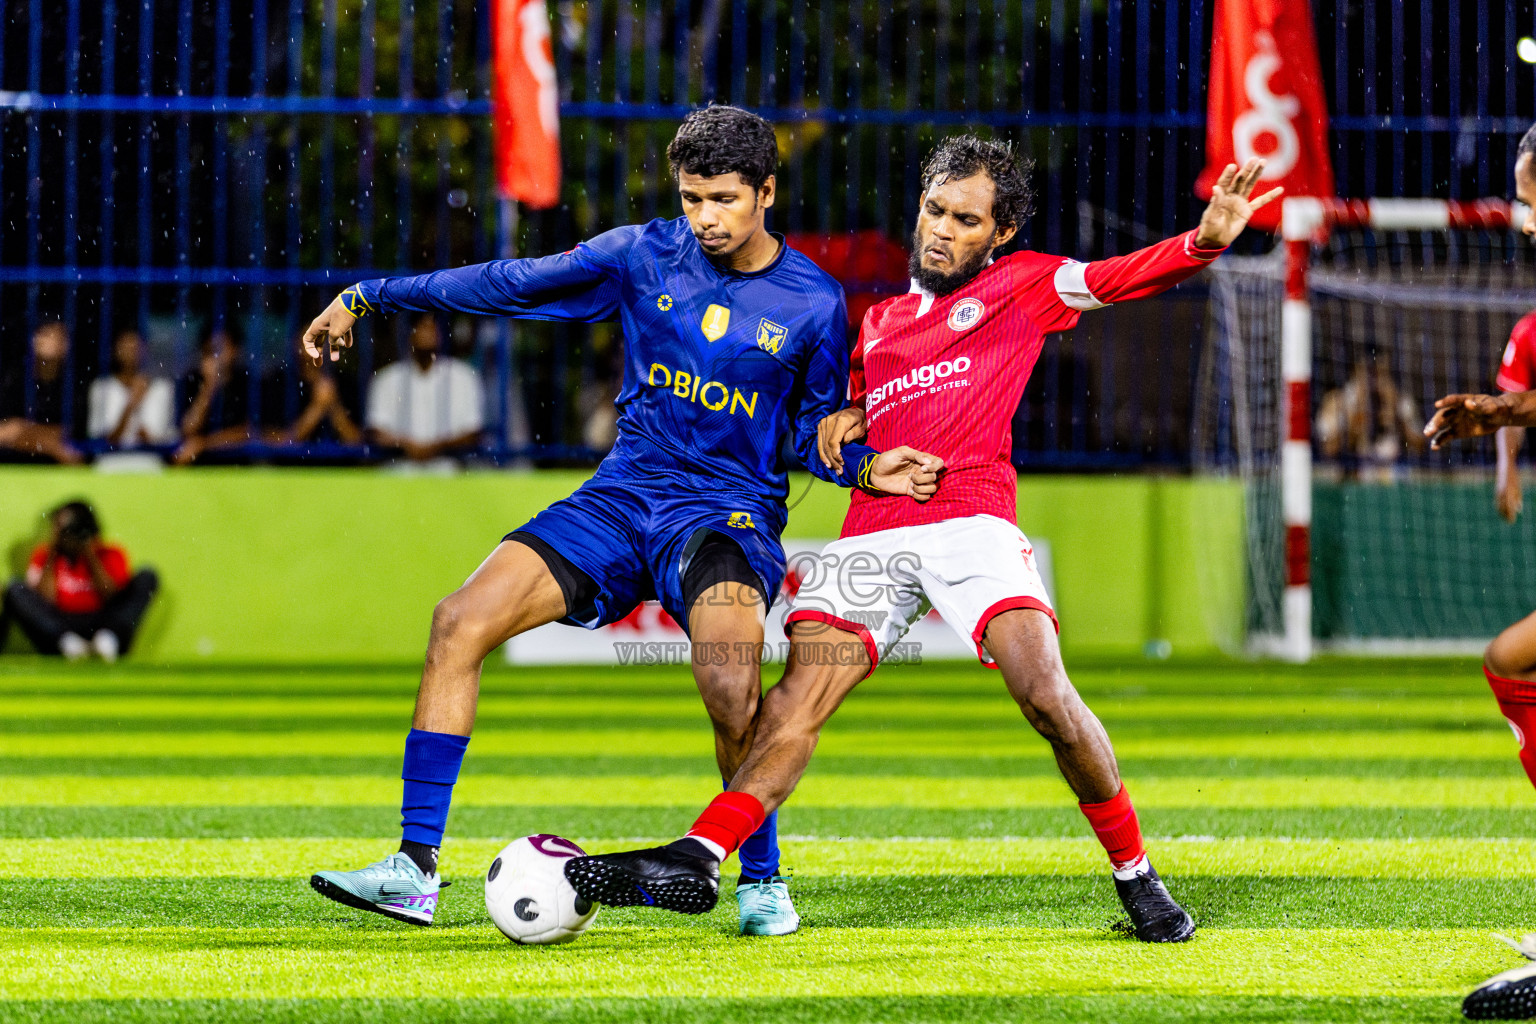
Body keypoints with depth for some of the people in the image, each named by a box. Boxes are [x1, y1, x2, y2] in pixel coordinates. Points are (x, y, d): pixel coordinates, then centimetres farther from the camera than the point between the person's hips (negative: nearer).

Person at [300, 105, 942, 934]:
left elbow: (815, 431, 9)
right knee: (461, 623, -15)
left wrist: (866, 469, -13)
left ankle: (761, 880, -6)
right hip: (621, 499, 3)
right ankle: (414, 870, -11)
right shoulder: (646, 257, 3)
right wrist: (369, 297, 7)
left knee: (730, 686, -32)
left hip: (728, 516, -3)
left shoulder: (812, 304, -1)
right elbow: (514, 284, 8)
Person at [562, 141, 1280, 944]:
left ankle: (1135, 877, -7)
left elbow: (1120, 277, -2)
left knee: (1045, 695, -21)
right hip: (873, 533, 4)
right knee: (797, 700, -10)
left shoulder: (1022, 285, 13)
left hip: (971, 522, -4)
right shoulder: (880, 320, 28)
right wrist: (845, 422, 15)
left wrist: (1205, 240, -21)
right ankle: (698, 861, -20)